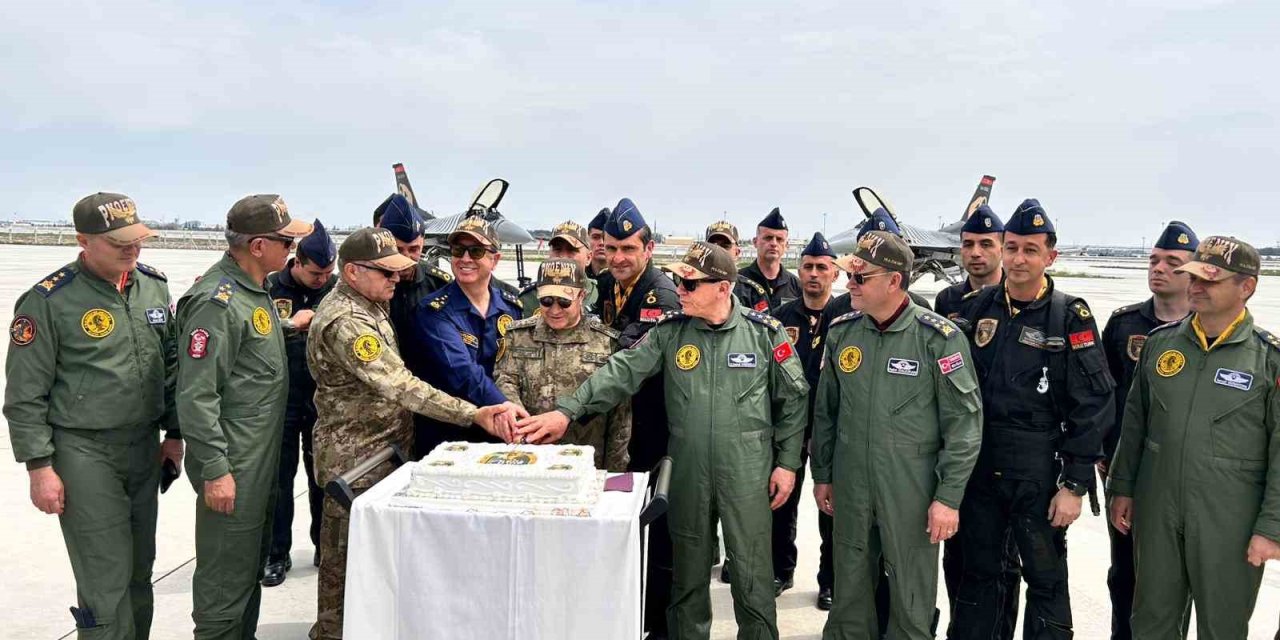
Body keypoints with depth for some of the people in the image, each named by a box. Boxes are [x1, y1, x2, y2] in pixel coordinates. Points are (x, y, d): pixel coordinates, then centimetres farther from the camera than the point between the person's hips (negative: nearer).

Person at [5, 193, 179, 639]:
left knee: (140, 572, 14)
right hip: (85, 454, -5)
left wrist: (174, 433, 13)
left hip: (145, 447, 5)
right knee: (106, 581, -3)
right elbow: (24, 395, -8)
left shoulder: (153, 286, 5)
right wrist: (39, 467, -9)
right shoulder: (48, 300, -12)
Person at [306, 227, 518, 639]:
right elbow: (399, 386, -32)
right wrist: (473, 414, -34)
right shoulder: (344, 322, -24)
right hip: (355, 457, -10)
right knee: (346, 555, 3)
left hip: (384, 447, 10)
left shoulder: (368, 303, 9)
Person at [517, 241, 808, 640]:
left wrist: (787, 462, 0)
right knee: (688, 573, 15)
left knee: (752, 576, 6)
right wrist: (568, 409, -20)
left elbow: (792, 399, 2)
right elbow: (623, 371, -9)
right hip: (688, 472, 2)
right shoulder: (670, 330, -1)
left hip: (748, 474, -2)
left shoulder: (764, 332, -5)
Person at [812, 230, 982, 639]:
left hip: (912, 490, -4)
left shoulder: (938, 338, -12)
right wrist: (822, 475, 13)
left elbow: (964, 422, -10)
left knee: (911, 598, 8)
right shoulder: (841, 332, 2)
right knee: (849, 590, 16)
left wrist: (949, 497, -12)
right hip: (849, 485, 4)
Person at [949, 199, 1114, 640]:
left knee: (1046, 583, 9)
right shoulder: (976, 308, 3)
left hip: (1039, 475, -3)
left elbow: (1093, 407, -9)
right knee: (977, 575, 16)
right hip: (977, 469, 3)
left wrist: (1075, 485, -11)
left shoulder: (1070, 317, -7)